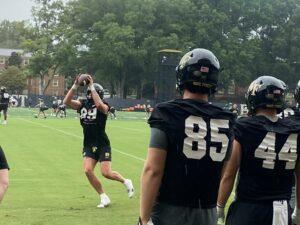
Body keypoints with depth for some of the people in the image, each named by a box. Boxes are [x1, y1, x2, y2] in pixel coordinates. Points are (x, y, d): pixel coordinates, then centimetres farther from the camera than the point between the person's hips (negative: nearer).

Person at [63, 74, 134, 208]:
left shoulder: (103, 106, -11)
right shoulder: (82, 104, 3)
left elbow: (99, 104, -36)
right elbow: (66, 102, -11)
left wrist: (92, 87, -32)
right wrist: (75, 86, -20)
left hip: (102, 145, -5)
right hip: (88, 145, 5)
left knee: (106, 173, -9)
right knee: (88, 170, -11)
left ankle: (126, 182, 23)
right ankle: (103, 197, 5)